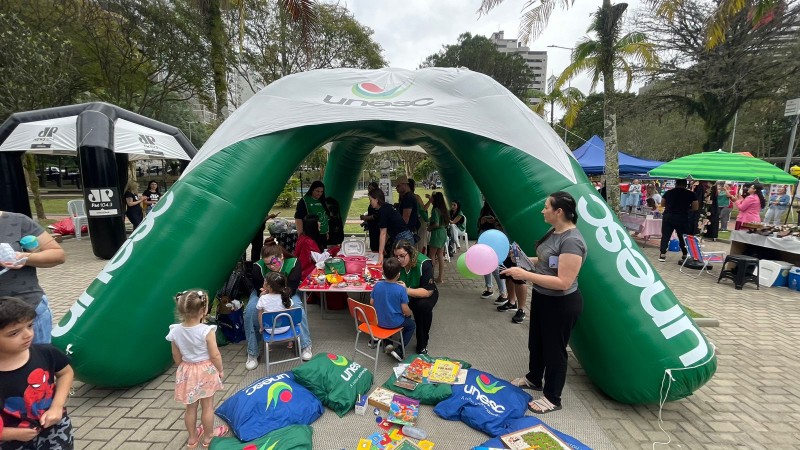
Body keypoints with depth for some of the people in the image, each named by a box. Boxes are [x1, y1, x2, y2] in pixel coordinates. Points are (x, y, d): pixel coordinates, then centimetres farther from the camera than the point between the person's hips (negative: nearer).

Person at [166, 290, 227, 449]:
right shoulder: (207, 331, -25)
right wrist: (220, 370, -1)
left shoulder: (175, 331, -11)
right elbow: (215, 355, -18)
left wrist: (184, 368, 18)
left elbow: (177, 356, 1)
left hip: (187, 372, 4)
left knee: (191, 407, 20)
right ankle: (208, 437, 31)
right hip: (206, 371, -4)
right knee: (207, 406, 15)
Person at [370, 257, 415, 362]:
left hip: (379, 321, 5)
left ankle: (388, 343, 25)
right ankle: (399, 350, 9)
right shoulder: (401, 289, -22)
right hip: (395, 323, -5)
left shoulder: (377, 285, -10)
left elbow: (371, 302, 1)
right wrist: (410, 313, 5)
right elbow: (405, 311, -17)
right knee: (412, 325, 22)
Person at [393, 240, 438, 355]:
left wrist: (407, 290, -43)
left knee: (423, 306, -35)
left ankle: (422, 345, -16)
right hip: (405, 294, 3)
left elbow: (428, 291, -30)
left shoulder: (424, 264, -29)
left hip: (425, 294, -3)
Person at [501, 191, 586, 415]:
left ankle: (552, 398, 30)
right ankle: (534, 378, 48)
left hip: (561, 304, -9)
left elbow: (563, 282, -32)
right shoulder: (553, 232, 1)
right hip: (541, 297, 9)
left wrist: (524, 275, -32)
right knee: (536, 341, 25)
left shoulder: (571, 241, -28)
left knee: (554, 348, 9)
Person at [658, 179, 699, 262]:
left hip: (668, 216, 2)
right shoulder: (690, 194, 0)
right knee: (683, 237, 10)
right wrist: (686, 207, 15)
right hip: (682, 218, -1)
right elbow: (695, 207, 0)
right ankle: (686, 256, 16)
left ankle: (662, 255, 3)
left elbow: (662, 204, 15)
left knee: (665, 236, 6)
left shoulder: (668, 192, 6)